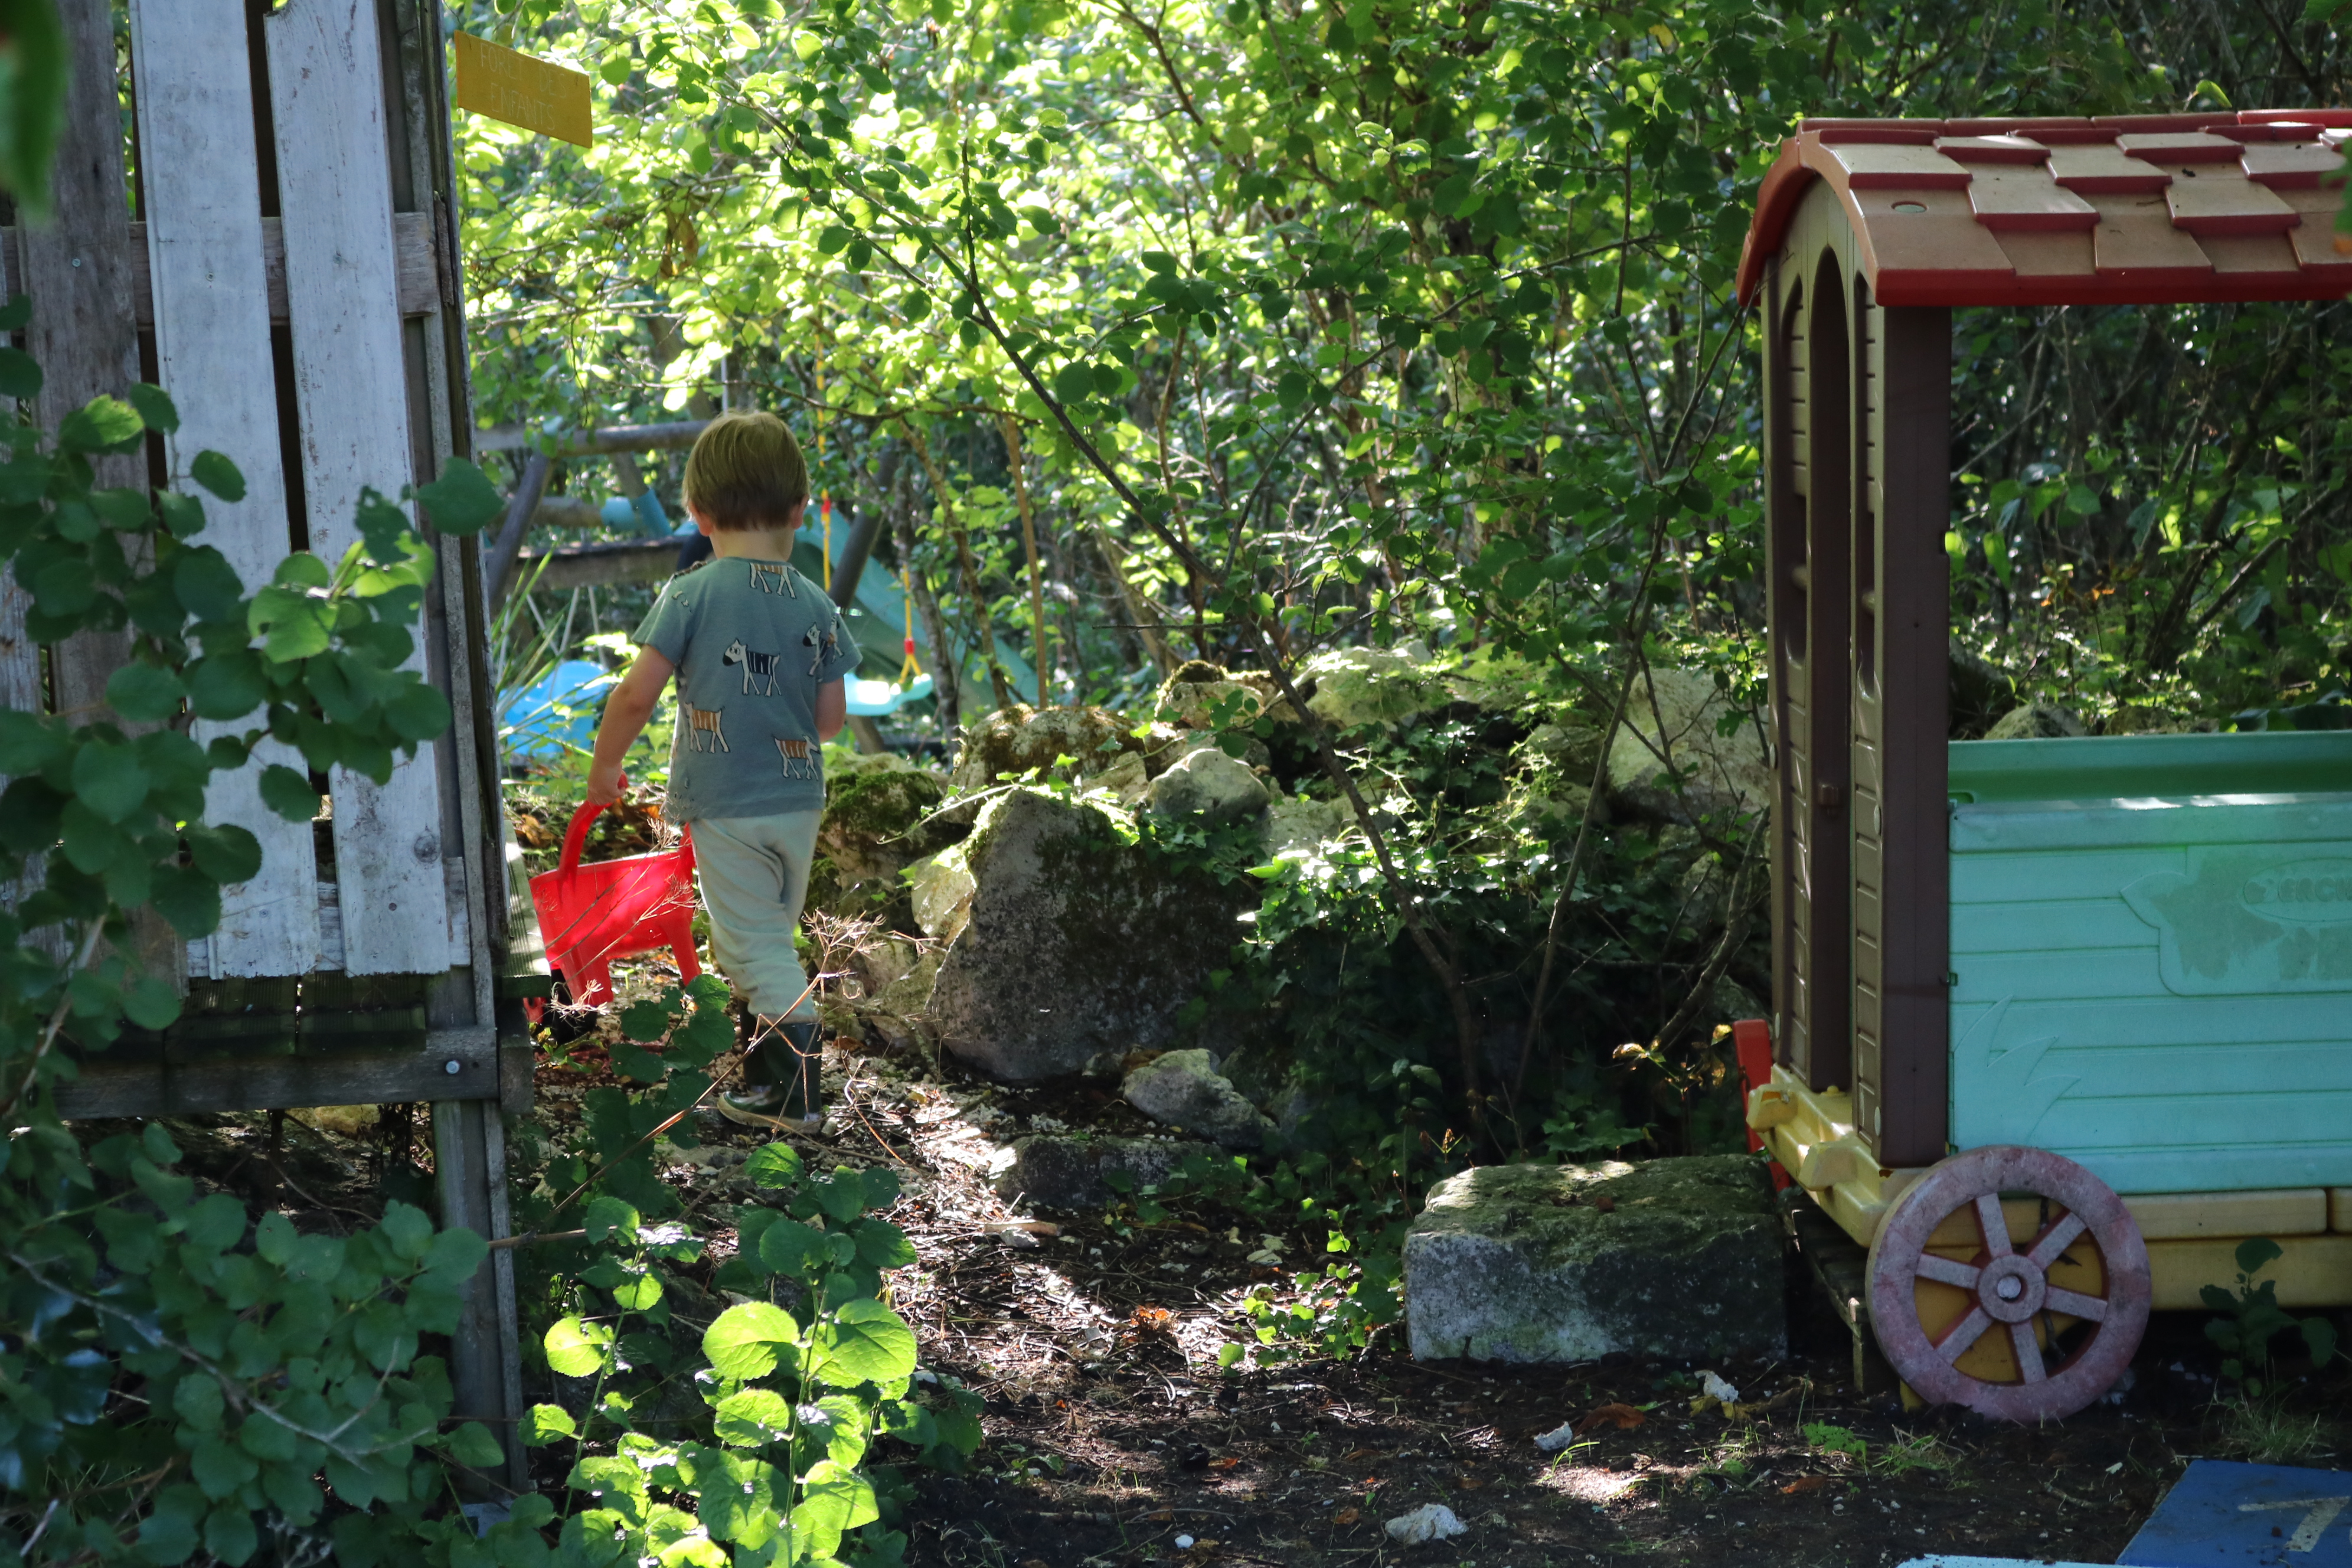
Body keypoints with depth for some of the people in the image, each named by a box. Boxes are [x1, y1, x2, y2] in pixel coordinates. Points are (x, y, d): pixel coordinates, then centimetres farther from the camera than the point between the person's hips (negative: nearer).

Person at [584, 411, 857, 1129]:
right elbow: (832, 718, 1)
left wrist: (604, 766, 0)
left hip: (723, 803, -4)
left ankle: (799, 1092, -2)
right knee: (769, 937, 20)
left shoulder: (690, 594, -12)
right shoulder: (816, 606, -2)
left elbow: (637, 694, -15)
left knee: (758, 946, 2)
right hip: (797, 798, 4)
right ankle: (767, 1075, 30)